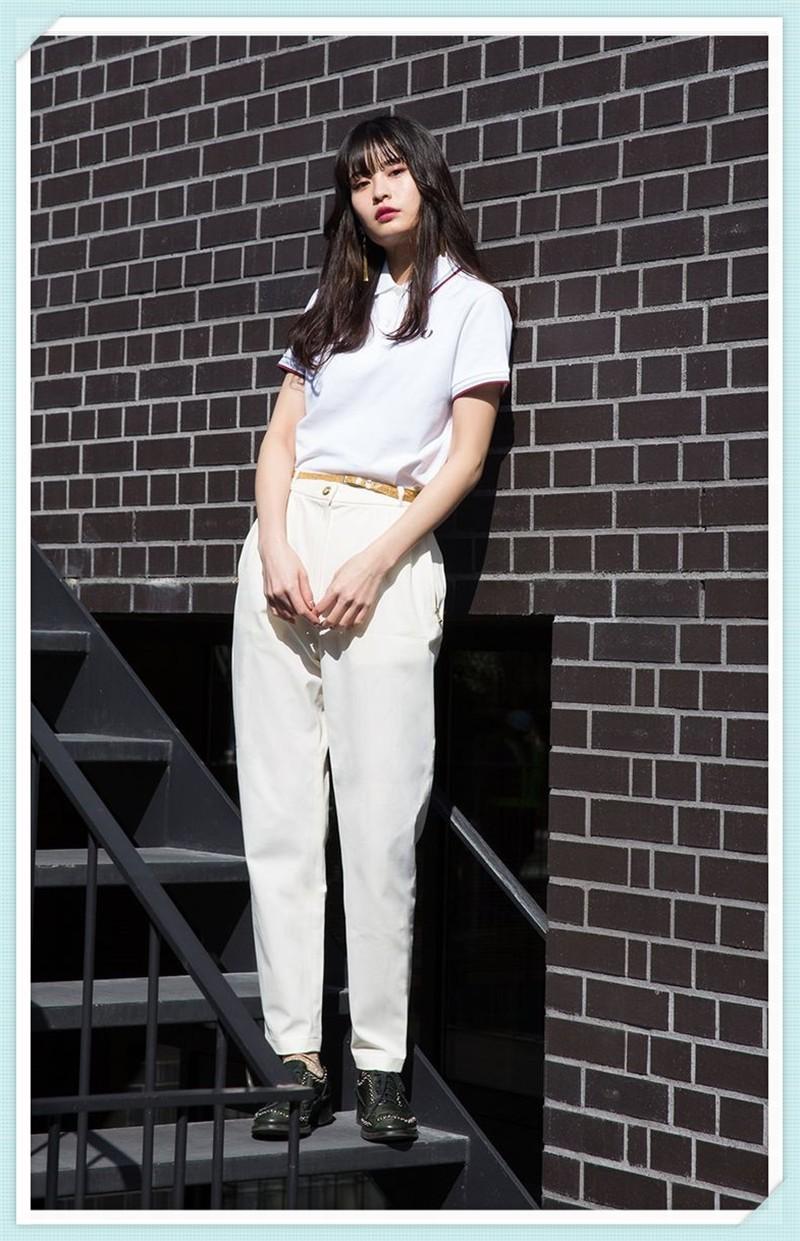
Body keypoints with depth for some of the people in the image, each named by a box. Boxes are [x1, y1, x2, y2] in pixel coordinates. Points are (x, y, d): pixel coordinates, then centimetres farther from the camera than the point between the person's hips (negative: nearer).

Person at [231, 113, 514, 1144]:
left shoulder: (472, 303, 9)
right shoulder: (332, 303, 20)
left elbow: (467, 456, 0)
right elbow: (280, 440, 13)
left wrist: (374, 567, -10)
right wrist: (275, 552, -5)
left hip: (389, 550, -4)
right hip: (286, 542, 4)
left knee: (381, 820, -9)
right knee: (277, 815, -3)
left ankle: (380, 1065, -4)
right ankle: (296, 1057, -1)